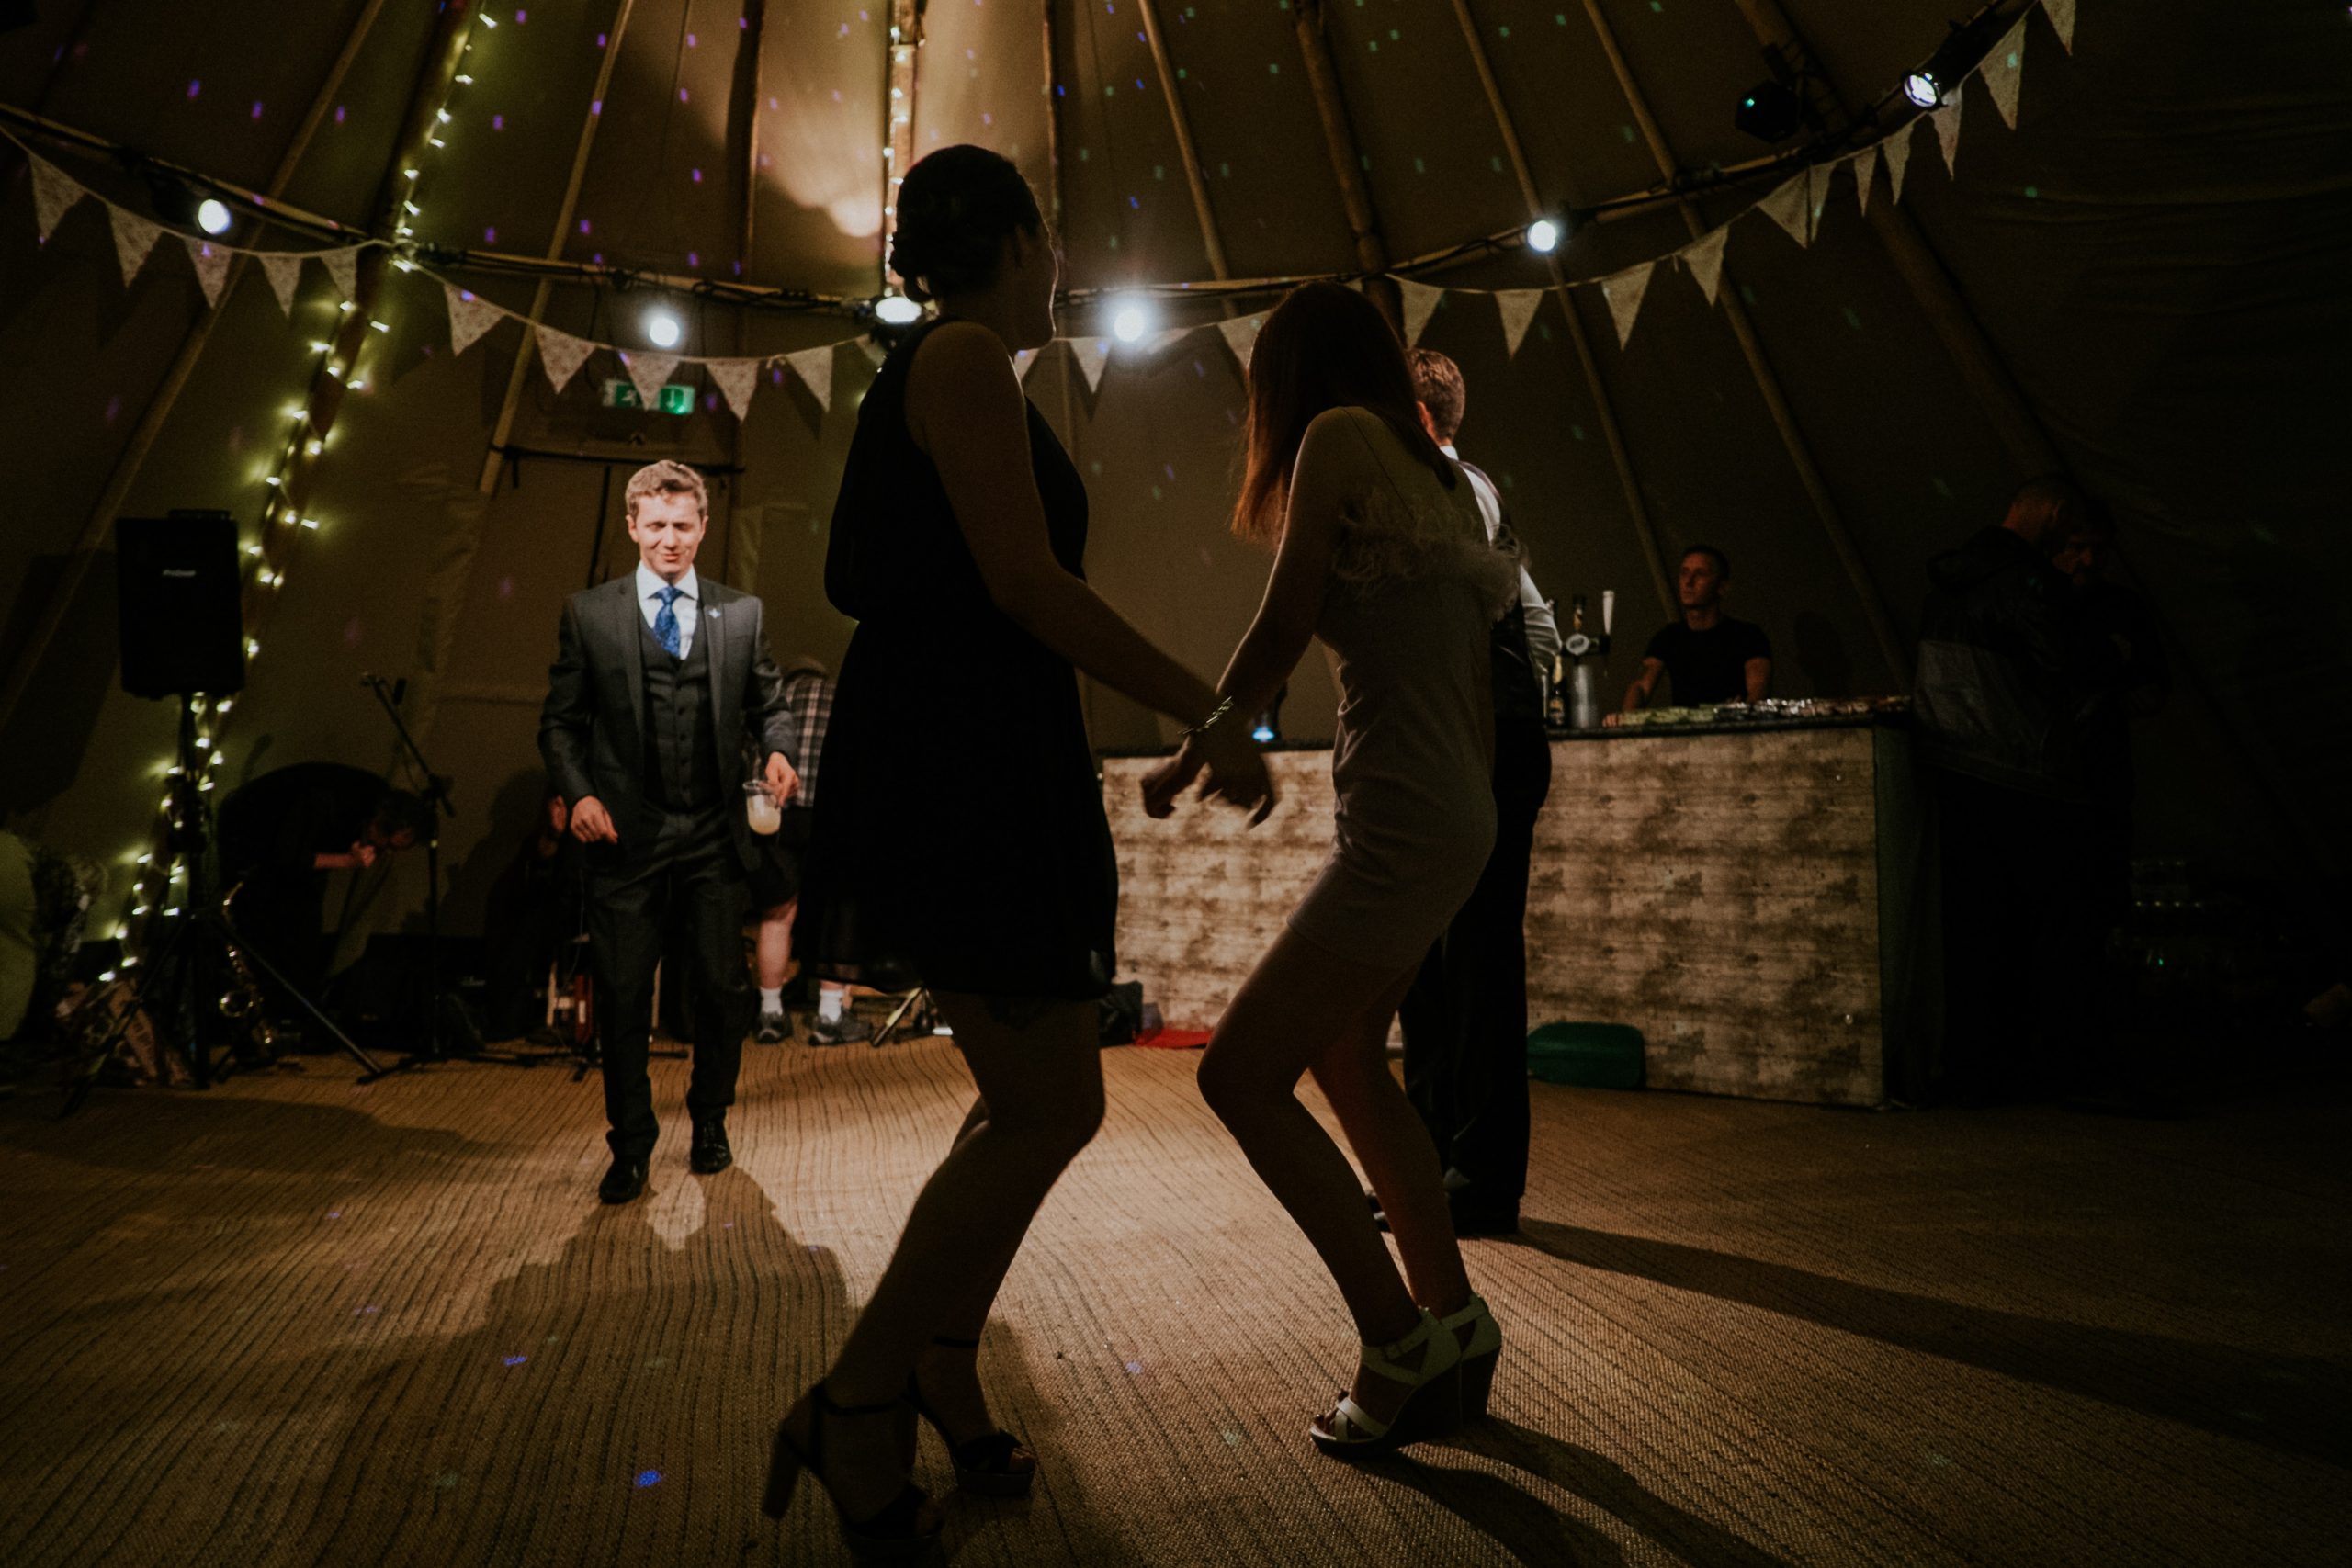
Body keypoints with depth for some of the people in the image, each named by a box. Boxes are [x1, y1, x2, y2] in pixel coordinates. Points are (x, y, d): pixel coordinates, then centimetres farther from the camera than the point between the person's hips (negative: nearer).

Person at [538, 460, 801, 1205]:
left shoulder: (742, 613, 8)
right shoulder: (588, 613, 4)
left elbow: (769, 702, 11)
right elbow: (561, 719, 5)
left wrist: (778, 750, -10)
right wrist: (577, 793, -10)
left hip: (713, 836, 2)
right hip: (625, 836, -1)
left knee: (724, 990, 9)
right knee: (623, 998, 5)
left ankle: (710, 1121, 31)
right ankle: (631, 1144, 21)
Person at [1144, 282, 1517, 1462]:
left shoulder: (1339, 435, -5)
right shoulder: (1437, 475, 19)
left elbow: (1281, 630, -10)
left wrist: (1185, 758, 3)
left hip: (1403, 824, -10)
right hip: (1457, 816, 10)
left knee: (1239, 1074, -6)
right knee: (1342, 1055, 21)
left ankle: (1399, 1340, 0)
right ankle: (1450, 1328, 26)